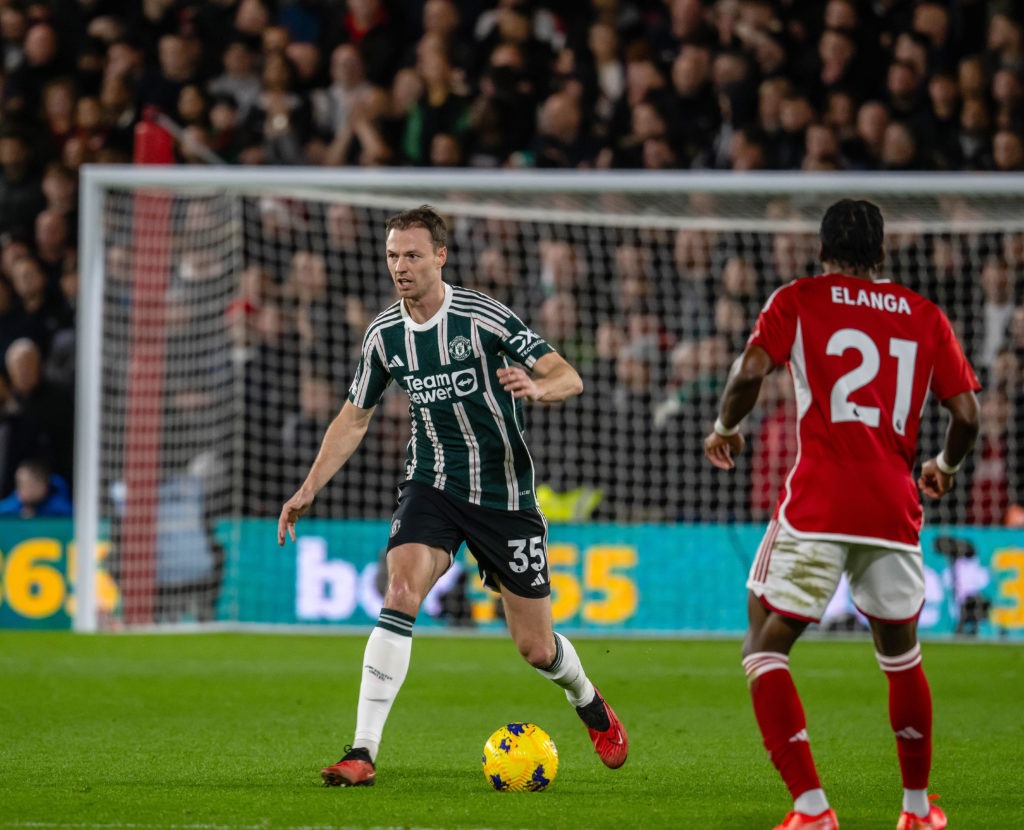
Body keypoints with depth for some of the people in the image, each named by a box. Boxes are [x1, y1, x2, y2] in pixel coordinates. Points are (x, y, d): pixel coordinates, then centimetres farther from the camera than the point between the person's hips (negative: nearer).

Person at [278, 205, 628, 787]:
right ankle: (363, 753, -26)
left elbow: (569, 378, -15)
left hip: (505, 493, -2)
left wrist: (536, 388, -38)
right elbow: (355, 419, 13)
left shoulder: (482, 317, -14)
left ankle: (591, 705, 40)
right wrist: (308, 490, 6)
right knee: (401, 592, -25)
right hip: (433, 484, 2)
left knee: (536, 647, 5)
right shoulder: (384, 335, -1)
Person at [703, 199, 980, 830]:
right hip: (894, 511, 3)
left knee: (765, 652, 4)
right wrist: (945, 466, 28)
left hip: (816, 506, -3)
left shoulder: (798, 301, 6)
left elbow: (750, 372, -10)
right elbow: (967, 414, 8)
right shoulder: (925, 316, 13)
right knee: (902, 655, 24)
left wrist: (726, 429, 9)